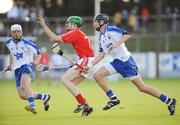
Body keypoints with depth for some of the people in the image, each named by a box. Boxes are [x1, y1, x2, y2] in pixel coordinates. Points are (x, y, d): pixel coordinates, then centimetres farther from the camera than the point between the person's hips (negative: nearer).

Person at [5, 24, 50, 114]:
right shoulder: (9, 43, 9)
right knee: (22, 96, 0)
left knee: (24, 85, -37)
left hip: (28, 66, -7)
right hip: (17, 69, 7)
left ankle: (32, 106, -51)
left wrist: (36, 61, -26)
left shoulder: (26, 42, -9)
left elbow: (38, 53, -7)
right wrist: (11, 64, 23)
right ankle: (44, 97, 20)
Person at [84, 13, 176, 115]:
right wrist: (91, 65, 11)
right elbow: (102, 54, 17)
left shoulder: (110, 30, -11)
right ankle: (113, 99, 2)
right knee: (97, 75, -5)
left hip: (126, 61, -9)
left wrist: (116, 44, -31)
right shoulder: (101, 37, 15)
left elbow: (127, 35, -22)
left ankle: (169, 101, -1)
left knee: (141, 87, -9)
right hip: (116, 62, 9)